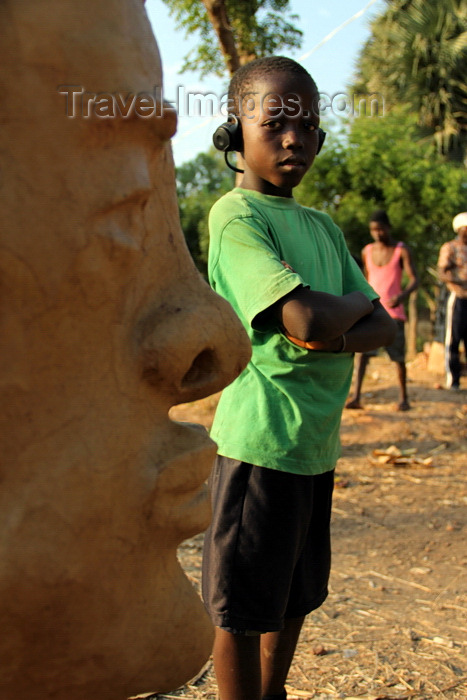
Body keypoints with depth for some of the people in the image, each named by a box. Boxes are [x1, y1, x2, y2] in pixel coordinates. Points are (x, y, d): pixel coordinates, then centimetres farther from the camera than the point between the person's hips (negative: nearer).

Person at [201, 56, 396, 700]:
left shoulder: (323, 227, 13)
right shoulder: (235, 216, -12)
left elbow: (383, 326, 9)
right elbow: (306, 318, -25)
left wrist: (336, 337, -12)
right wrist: (354, 305, -4)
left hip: (318, 436, 8)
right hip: (261, 436, -8)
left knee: (297, 594, 20)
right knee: (243, 607, 4)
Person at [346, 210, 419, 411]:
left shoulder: (402, 251, -4)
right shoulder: (367, 252, 7)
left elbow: (414, 279, -11)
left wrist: (402, 296, -30)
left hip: (394, 312, -2)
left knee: (398, 356, 2)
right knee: (363, 351, -14)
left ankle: (404, 398, 19)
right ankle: (356, 397, -21)